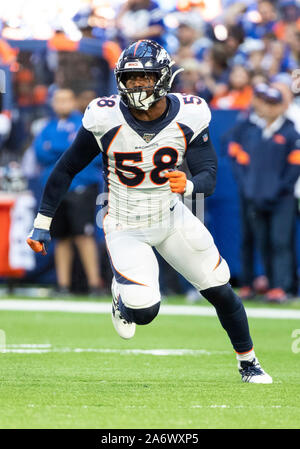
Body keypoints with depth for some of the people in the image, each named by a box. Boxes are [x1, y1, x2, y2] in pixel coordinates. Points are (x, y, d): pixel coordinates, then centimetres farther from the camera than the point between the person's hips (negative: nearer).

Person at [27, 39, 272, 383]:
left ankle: (248, 364, 29)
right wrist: (42, 223, -7)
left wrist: (188, 184, -41)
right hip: (125, 228, -3)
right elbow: (67, 168, -9)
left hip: (172, 218, 3)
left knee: (220, 290, 6)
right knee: (144, 311, -20)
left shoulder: (189, 117, -15)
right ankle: (122, 293, 19)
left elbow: (209, 177, -16)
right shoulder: (106, 119, -20)